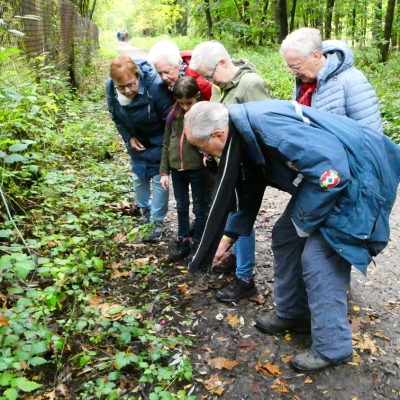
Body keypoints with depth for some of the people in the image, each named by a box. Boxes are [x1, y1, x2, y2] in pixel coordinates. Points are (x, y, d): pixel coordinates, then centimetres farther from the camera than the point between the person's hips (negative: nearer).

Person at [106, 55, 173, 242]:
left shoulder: (155, 86, -36)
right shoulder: (111, 88, -19)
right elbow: (116, 117, 0)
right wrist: (128, 138, -10)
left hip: (158, 141, -4)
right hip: (136, 140, 5)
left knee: (159, 179, 1)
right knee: (139, 177, 17)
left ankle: (158, 221, 15)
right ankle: (144, 209, 42)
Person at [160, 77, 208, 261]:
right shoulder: (174, 114, 2)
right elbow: (166, 144, 7)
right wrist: (164, 171, 7)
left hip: (198, 169, -5)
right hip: (177, 169, 5)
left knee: (200, 208, 10)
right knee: (181, 207, 17)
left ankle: (198, 244, 24)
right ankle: (183, 242, 31)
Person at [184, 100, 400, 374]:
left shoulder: (268, 126, -30)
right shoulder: (243, 133, 2)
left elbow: (331, 166, -32)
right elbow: (249, 191, 16)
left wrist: (304, 220, -17)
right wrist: (228, 237, 21)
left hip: (356, 177, -10)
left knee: (318, 258, -10)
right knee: (285, 237, 13)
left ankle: (332, 348, 8)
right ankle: (293, 314, 29)